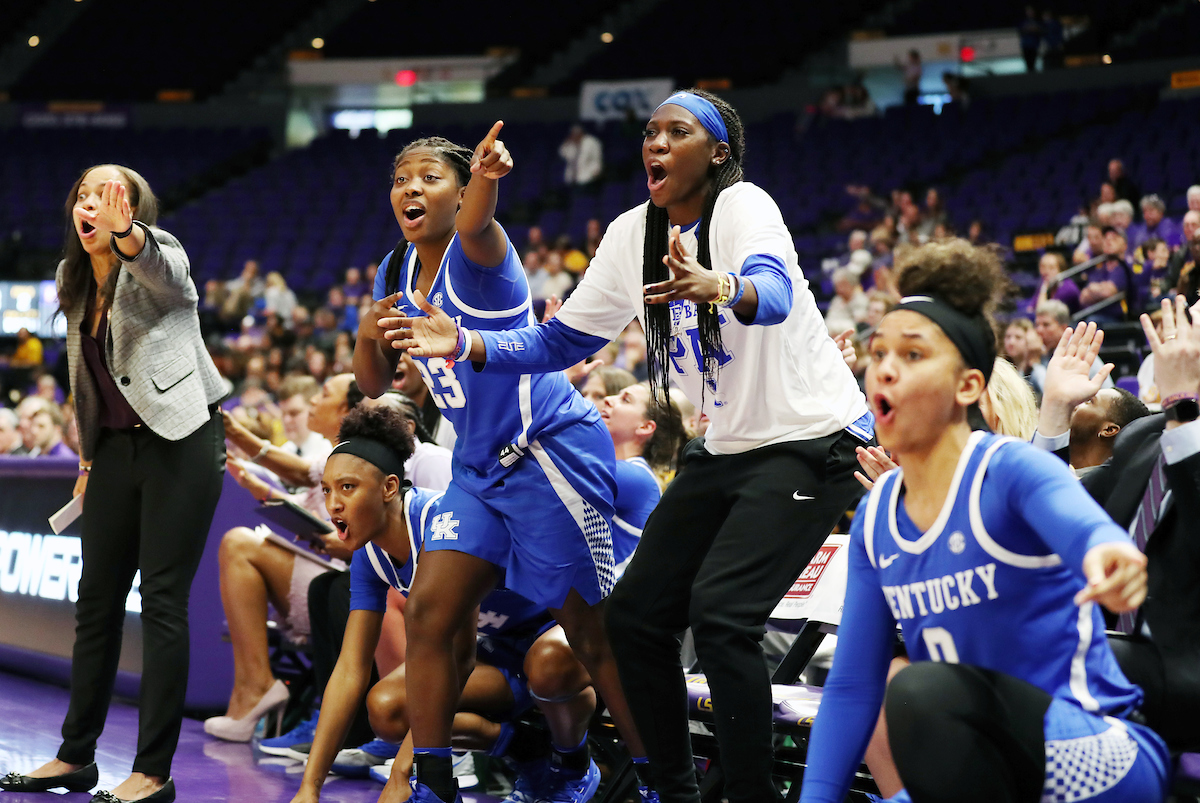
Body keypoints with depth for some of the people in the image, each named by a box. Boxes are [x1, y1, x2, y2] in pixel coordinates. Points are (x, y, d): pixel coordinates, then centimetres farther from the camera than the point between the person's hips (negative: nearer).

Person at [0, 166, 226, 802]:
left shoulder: (158, 261, -9)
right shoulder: (75, 279, 11)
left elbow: (158, 265, -36)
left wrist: (124, 232, -57)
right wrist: (88, 457, 21)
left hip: (179, 442, -7)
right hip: (116, 446, 7)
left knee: (162, 602, -8)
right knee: (96, 600, 11)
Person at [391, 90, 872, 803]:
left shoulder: (742, 206, -17)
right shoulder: (634, 234, 3)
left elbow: (773, 291, -39)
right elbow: (560, 343, 7)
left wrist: (719, 288, -61)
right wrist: (467, 345, -8)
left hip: (811, 443, -8)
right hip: (727, 447, 8)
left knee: (719, 610, -23)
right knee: (635, 615, 2)